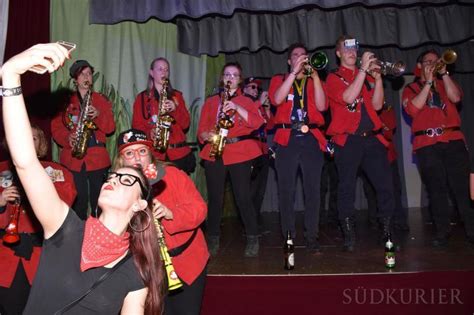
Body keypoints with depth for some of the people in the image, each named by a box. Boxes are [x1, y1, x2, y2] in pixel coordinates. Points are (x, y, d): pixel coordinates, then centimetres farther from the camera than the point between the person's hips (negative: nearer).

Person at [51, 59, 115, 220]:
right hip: (73, 157, 0)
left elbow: (110, 128, 4)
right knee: (79, 200, -2)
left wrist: (98, 115, -14)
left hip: (97, 158, 0)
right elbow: (56, 127, 7)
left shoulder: (101, 100, 11)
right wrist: (67, 138, -12)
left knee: (97, 200, 2)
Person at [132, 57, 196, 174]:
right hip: (153, 153, -1)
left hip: (179, 153, 2)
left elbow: (185, 124, 7)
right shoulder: (142, 97, 10)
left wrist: (175, 109, -10)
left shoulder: (176, 95, 14)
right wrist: (149, 133, -14)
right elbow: (136, 125, 5)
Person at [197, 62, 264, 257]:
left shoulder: (245, 101, 13)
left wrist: (237, 108, -15)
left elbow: (257, 123, -5)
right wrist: (207, 135, -10)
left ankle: (253, 239, 6)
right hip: (214, 153, 2)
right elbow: (201, 128, 12)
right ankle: (213, 240, 15)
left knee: (243, 197, -6)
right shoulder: (210, 101, 18)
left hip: (240, 153, -2)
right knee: (215, 198, 2)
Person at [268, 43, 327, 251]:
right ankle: (288, 237, 6)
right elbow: (277, 99, -7)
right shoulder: (279, 79, 16)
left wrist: (314, 75, -4)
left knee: (313, 189, -2)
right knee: (286, 190, -3)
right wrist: (294, 72, -8)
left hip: (311, 139, 1)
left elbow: (321, 106, 0)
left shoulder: (313, 81, 19)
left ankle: (312, 237, 5)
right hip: (287, 139, -1)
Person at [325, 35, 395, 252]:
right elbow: (349, 97, -14)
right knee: (347, 189, -1)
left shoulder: (367, 76, 18)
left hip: (371, 138, 4)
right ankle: (349, 236, 8)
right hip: (347, 140, -4)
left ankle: (387, 232, 12)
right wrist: (363, 69, -12)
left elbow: (377, 105, 6)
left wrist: (377, 77, -3)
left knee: (385, 185, -1)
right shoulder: (334, 78, 5)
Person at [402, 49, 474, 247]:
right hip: (426, 143, -2)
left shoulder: (444, 83, 22)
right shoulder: (410, 89, 15)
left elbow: (455, 97, 1)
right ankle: (442, 233, 3)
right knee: (436, 189, -3)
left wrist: (444, 74, -1)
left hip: (453, 139, 2)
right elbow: (413, 108, -6)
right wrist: (428, 82, -3)